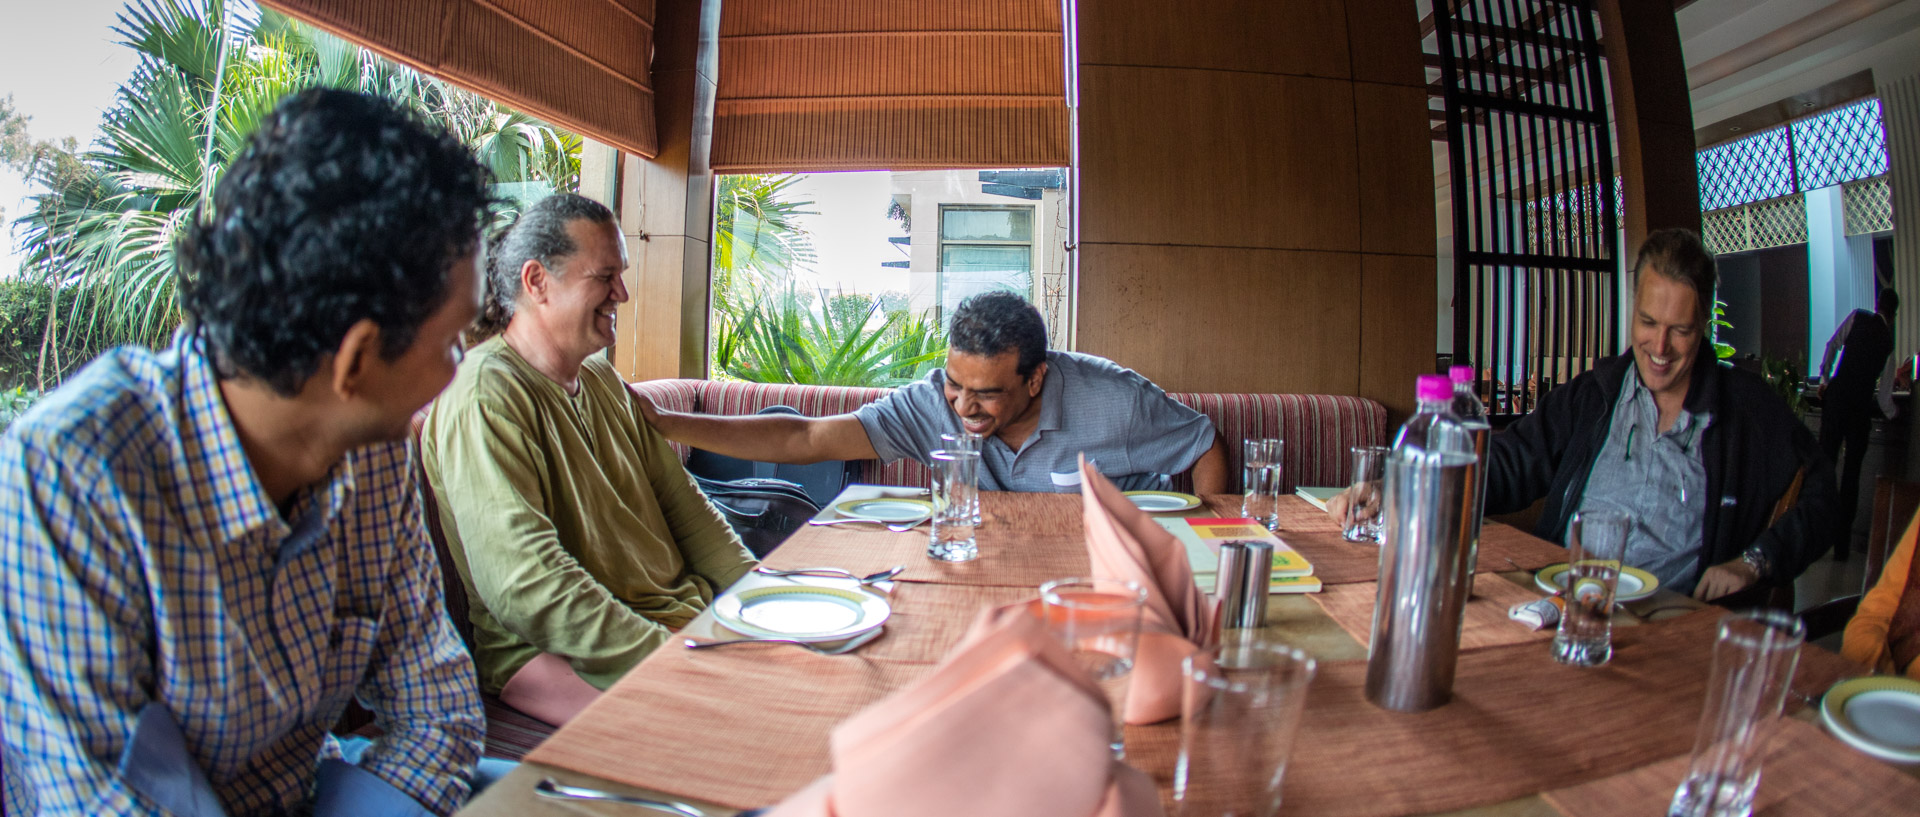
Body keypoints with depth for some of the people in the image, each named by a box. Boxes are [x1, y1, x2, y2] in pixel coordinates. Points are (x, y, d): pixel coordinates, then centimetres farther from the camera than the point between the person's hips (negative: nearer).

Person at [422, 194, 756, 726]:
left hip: (683, 610, 9)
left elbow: (681, 502, 15)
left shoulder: (603, 381, 16)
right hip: (553, 651, -8)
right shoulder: (486, 395, -14)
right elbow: (527, 586, -23)